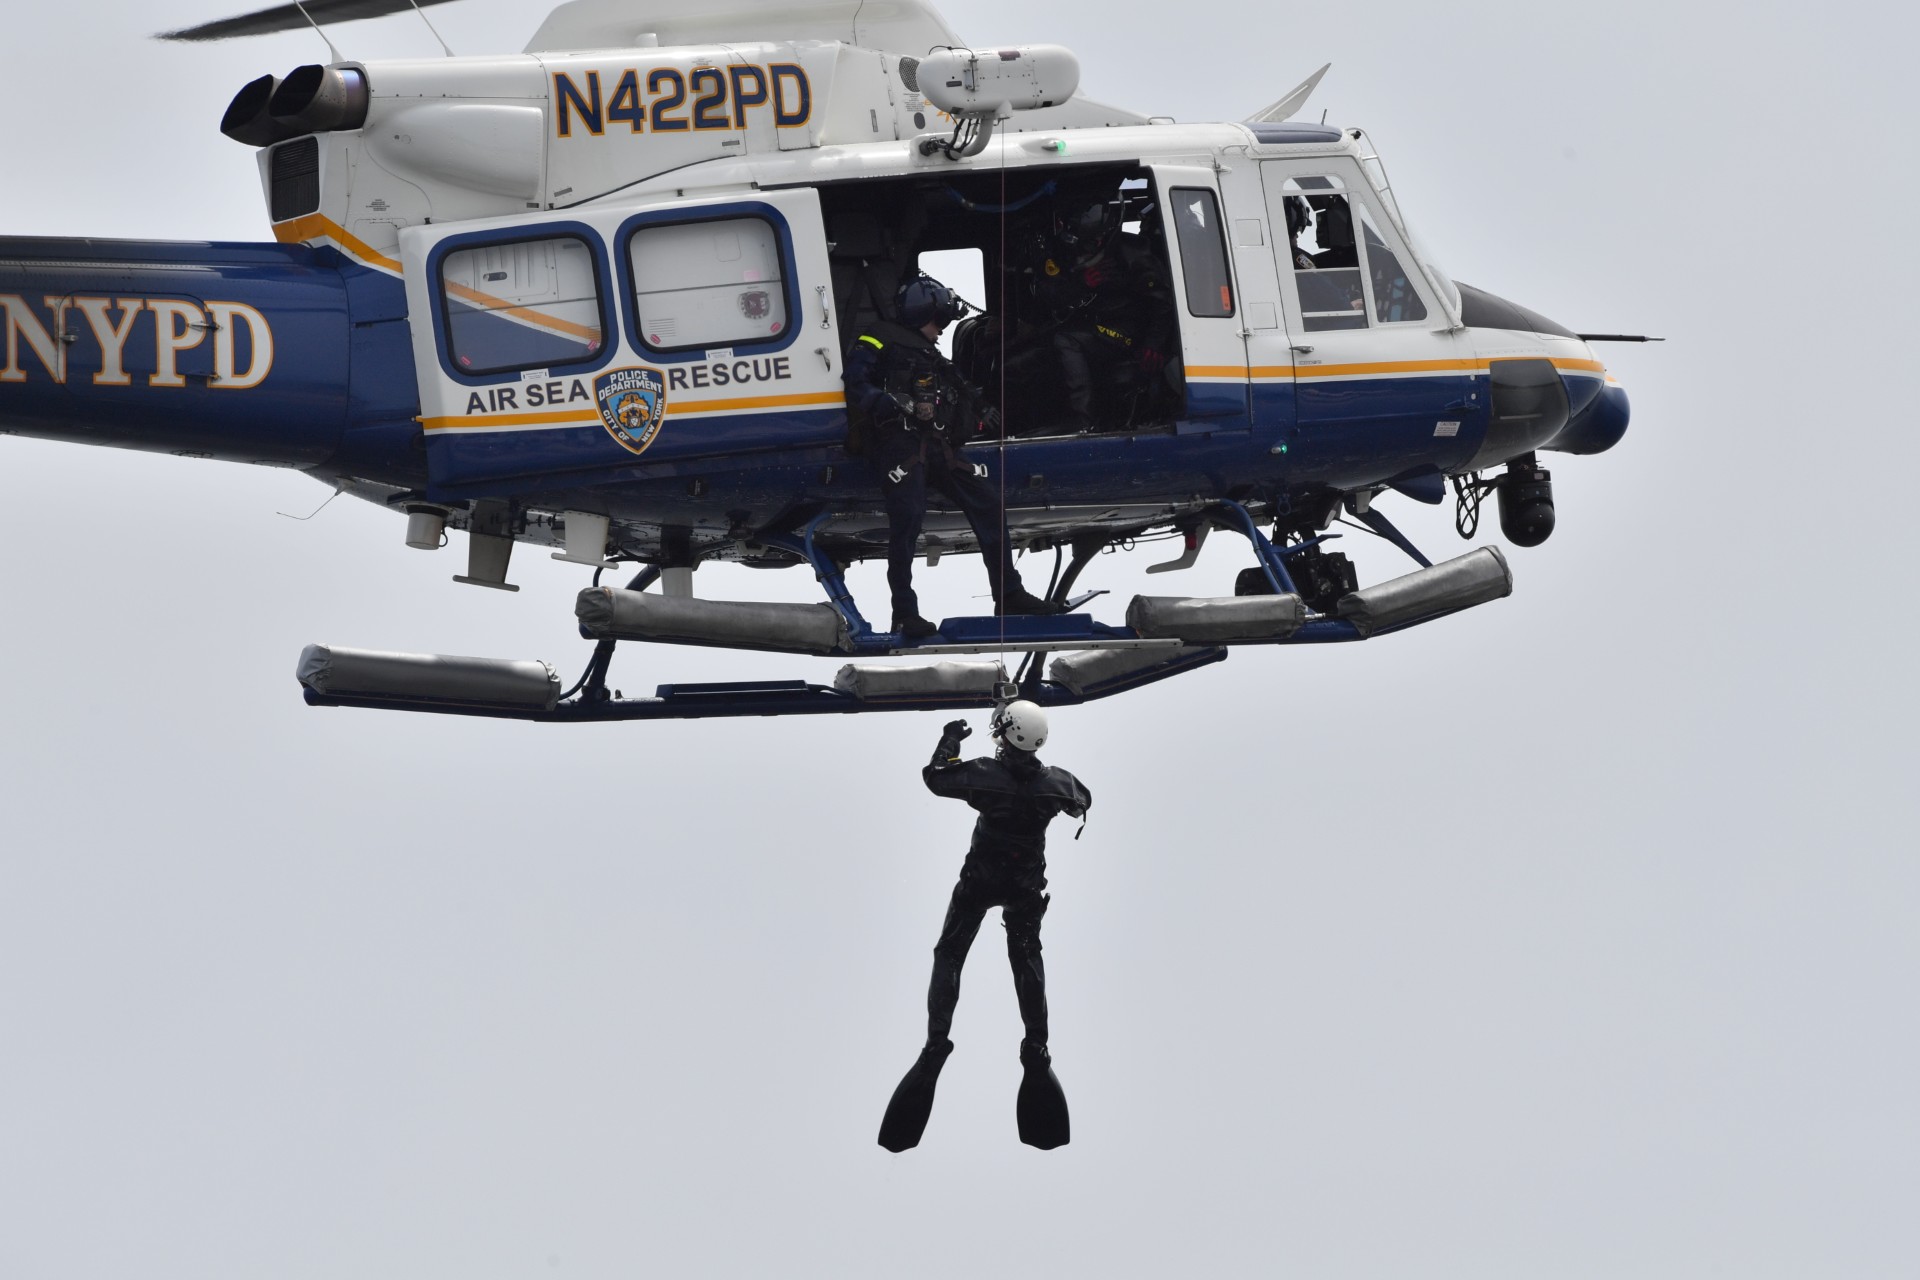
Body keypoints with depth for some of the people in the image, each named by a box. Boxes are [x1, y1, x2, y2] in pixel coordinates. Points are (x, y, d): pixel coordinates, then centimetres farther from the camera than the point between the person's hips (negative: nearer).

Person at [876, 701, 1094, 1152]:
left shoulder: (984, 774, -22)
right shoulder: (1055, 783, -15)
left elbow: (934, 778, -7)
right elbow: (1083, 803, 8)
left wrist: (950, 739, 9)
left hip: (980, 879, -2)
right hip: (1027, 885, 2)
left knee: (949, 955, 13)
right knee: (1027, 959, 21)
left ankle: (937, 1042, 4)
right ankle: (1036, 1049, 18)